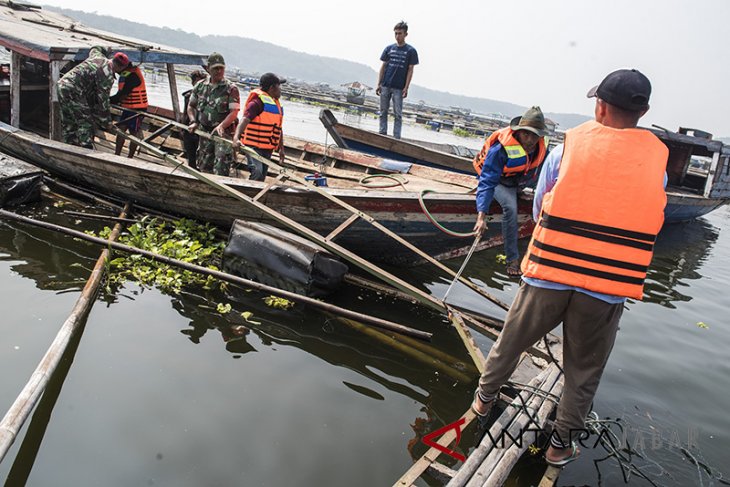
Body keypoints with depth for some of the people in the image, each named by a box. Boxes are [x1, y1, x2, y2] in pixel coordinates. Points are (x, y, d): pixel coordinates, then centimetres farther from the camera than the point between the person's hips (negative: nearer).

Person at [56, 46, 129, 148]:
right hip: (73, 91, -10)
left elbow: (94, 49, 38)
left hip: (61, 84, 10)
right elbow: (103, 101, -11)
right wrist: (106, 123, -3)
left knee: (68, 123, 17)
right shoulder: (107, 76, -14)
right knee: (85, 123, -5)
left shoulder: (98, 55, 10)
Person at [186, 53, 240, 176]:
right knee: (204, 167, 13)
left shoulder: (231, 89, -5)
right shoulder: (200, 86, 10)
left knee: (221, 170, -15)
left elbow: (234, 112, -13)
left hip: (224, 133, -5)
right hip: (204, 132, 5)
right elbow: (191, 106, 19)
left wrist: (221, 126, -27)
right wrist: (194, 122, 2)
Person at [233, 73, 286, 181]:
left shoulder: (277, 104, 18)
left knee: (262, 176, 9)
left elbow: (278, 130, 26)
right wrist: (236, 138, -38)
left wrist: (281, 148, 25)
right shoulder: (258, 101, -10)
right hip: (254, 146, -9)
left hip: (268, 148, 9)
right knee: (257, 172, -24)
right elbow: (245, 120, -23)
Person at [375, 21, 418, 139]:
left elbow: (410, 70, -1)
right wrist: (379, 84, 5)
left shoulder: (410, 51, 1)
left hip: (399, 88, -3)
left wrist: (406, 87, -8)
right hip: (385, 86, 3)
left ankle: (396, 137, 0)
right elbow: (383, 66, 11)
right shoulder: (389, 48, 9)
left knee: (398, 114, -2)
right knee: (383, 112, 6)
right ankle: (382, 134, 13)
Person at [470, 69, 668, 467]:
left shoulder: (568, 147, -2)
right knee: (584, 370, 17)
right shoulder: (657, 159, 2)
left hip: (549, 271, 0)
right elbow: (648, 222, 9)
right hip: (609, 286, 1)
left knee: (511, 341, 20)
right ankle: (562, 443, 30)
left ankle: (484, 397, 41)